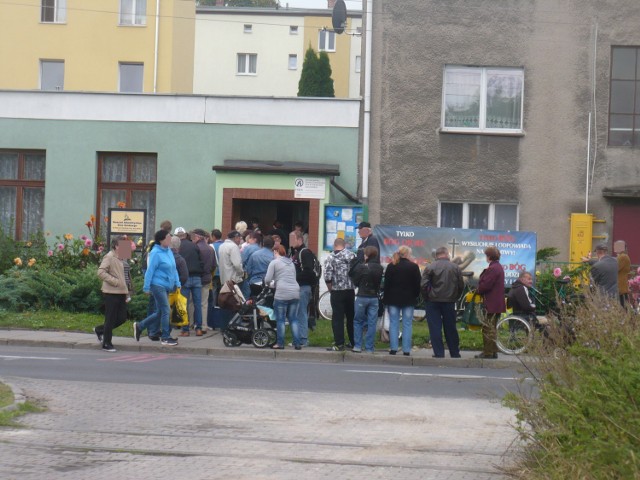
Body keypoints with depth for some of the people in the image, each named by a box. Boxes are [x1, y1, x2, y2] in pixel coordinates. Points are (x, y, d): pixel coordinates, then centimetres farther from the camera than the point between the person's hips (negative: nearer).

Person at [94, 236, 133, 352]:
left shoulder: (123, 258, 15)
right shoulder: (109, 257, -12)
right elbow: (101, 272, -21)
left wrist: (128, 292, 18)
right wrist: (115, 282, -22)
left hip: (121, 293, 9)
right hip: (112, 293, -9)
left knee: (122, 318, 9)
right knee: (111, 319, -1)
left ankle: (99, 330, 28)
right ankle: (106, 344, 11)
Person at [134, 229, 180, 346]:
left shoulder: (169, 251, 9)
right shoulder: (156, 253, -14)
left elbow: (174, 269, 16)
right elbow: (150, 271, -13)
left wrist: (177, 283, 12)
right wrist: (147, 287, -13)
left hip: (166, 286, 8)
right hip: (158, 285, -8)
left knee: (160, 312, 13)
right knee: (165, 311, -6)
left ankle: (139, 326, 27)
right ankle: (165, 337, 4)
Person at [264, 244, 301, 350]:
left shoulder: (274, 263, 1)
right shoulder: (291, 263, 19)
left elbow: (267, 279, -4)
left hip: (282, 293, -6)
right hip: (295, 292, 6)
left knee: (280, 319, 2)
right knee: (293, 319, 9)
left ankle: (280, 343, 3)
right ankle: (297, 343, 5)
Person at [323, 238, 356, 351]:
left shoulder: (330, 258, -6)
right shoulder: (352, 255, 1)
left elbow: (327, 277, -12)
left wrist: (330, 289, 2)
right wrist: (353, 283, 11)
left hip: (337, 291, -3)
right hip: (350, 291, 3)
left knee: (337, 318, 1)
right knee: (351, 316, 14)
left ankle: (339, 344, -2)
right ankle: (353, 342, 20)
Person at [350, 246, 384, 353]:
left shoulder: (361, 267, -12)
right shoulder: (380, 268, -1)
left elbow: (355, 281, -4)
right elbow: (380, 282, 6)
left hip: (362, 297, -3)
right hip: (374, 297, 3)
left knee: (358, 321, 9)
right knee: (372, 323, 6)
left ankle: (357, 346, 5)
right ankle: (369, 347, 6)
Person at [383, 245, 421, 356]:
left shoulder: (391, 266, 1)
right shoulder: (414, 267, -4)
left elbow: (386, 284, 2)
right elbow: (417, 285, -2)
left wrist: (385, 299, 7)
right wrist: (415, 296, 10)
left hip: (393, 299, 1)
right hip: (409, 300, -1)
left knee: (393, 323, 5)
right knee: (407, 324, 3)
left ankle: (393, 348, 1)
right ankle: (406, 349, 1)